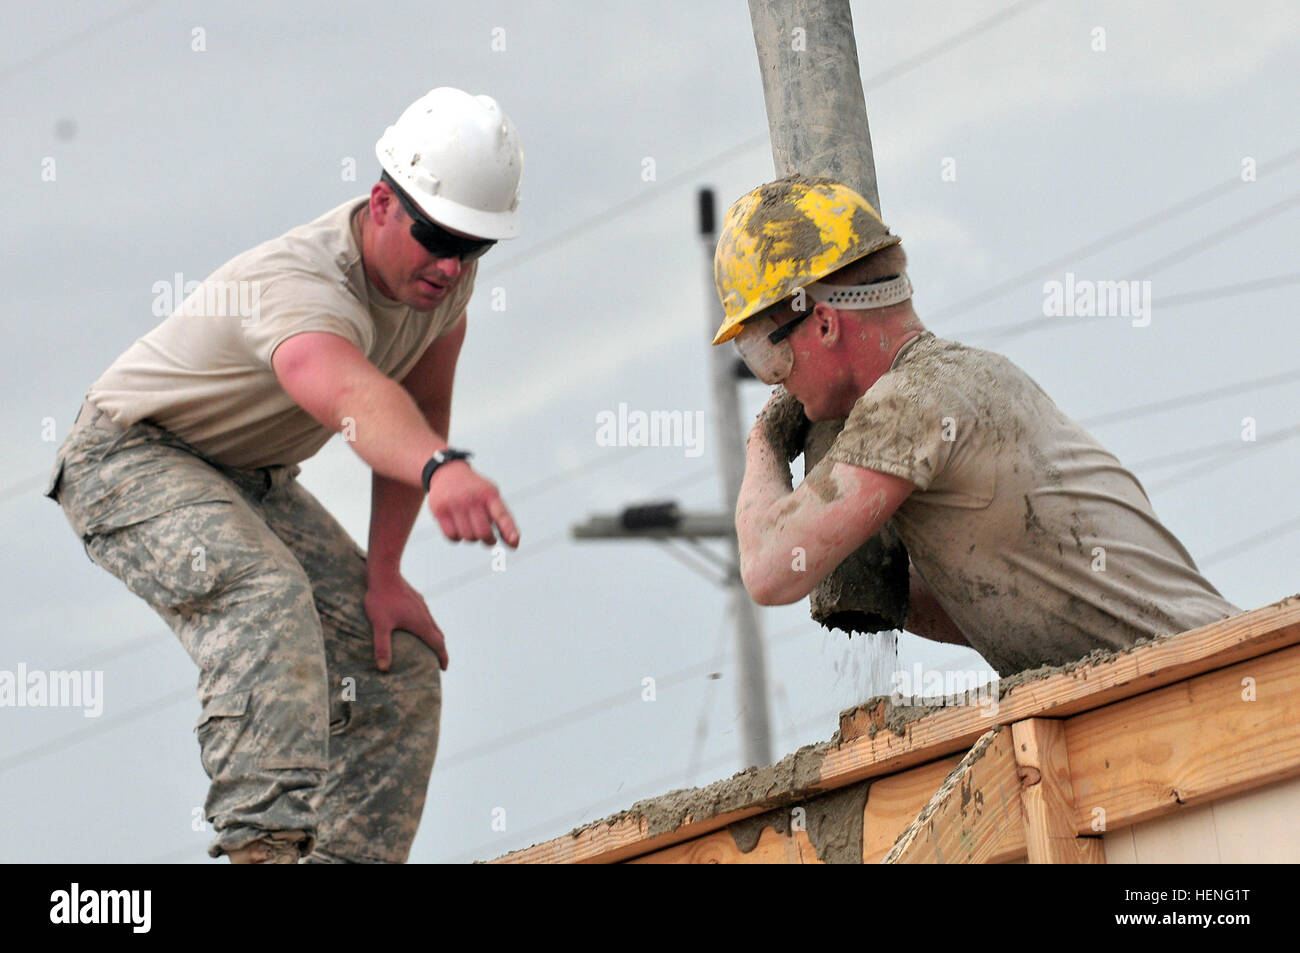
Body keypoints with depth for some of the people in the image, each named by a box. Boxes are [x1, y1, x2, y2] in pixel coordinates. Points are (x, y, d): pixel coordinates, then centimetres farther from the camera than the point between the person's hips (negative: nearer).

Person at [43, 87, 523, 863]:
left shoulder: (446, 267, -10)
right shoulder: (298, 284, -37)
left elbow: (422, 410, 3)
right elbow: (355, 398, -59)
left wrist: (384, 572, -3)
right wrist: (440, 469, -79)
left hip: (252, 479, 9)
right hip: (133, 456, -9)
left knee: (401, 663, -1)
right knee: (266, 596, -37)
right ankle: (267, 840, -49)